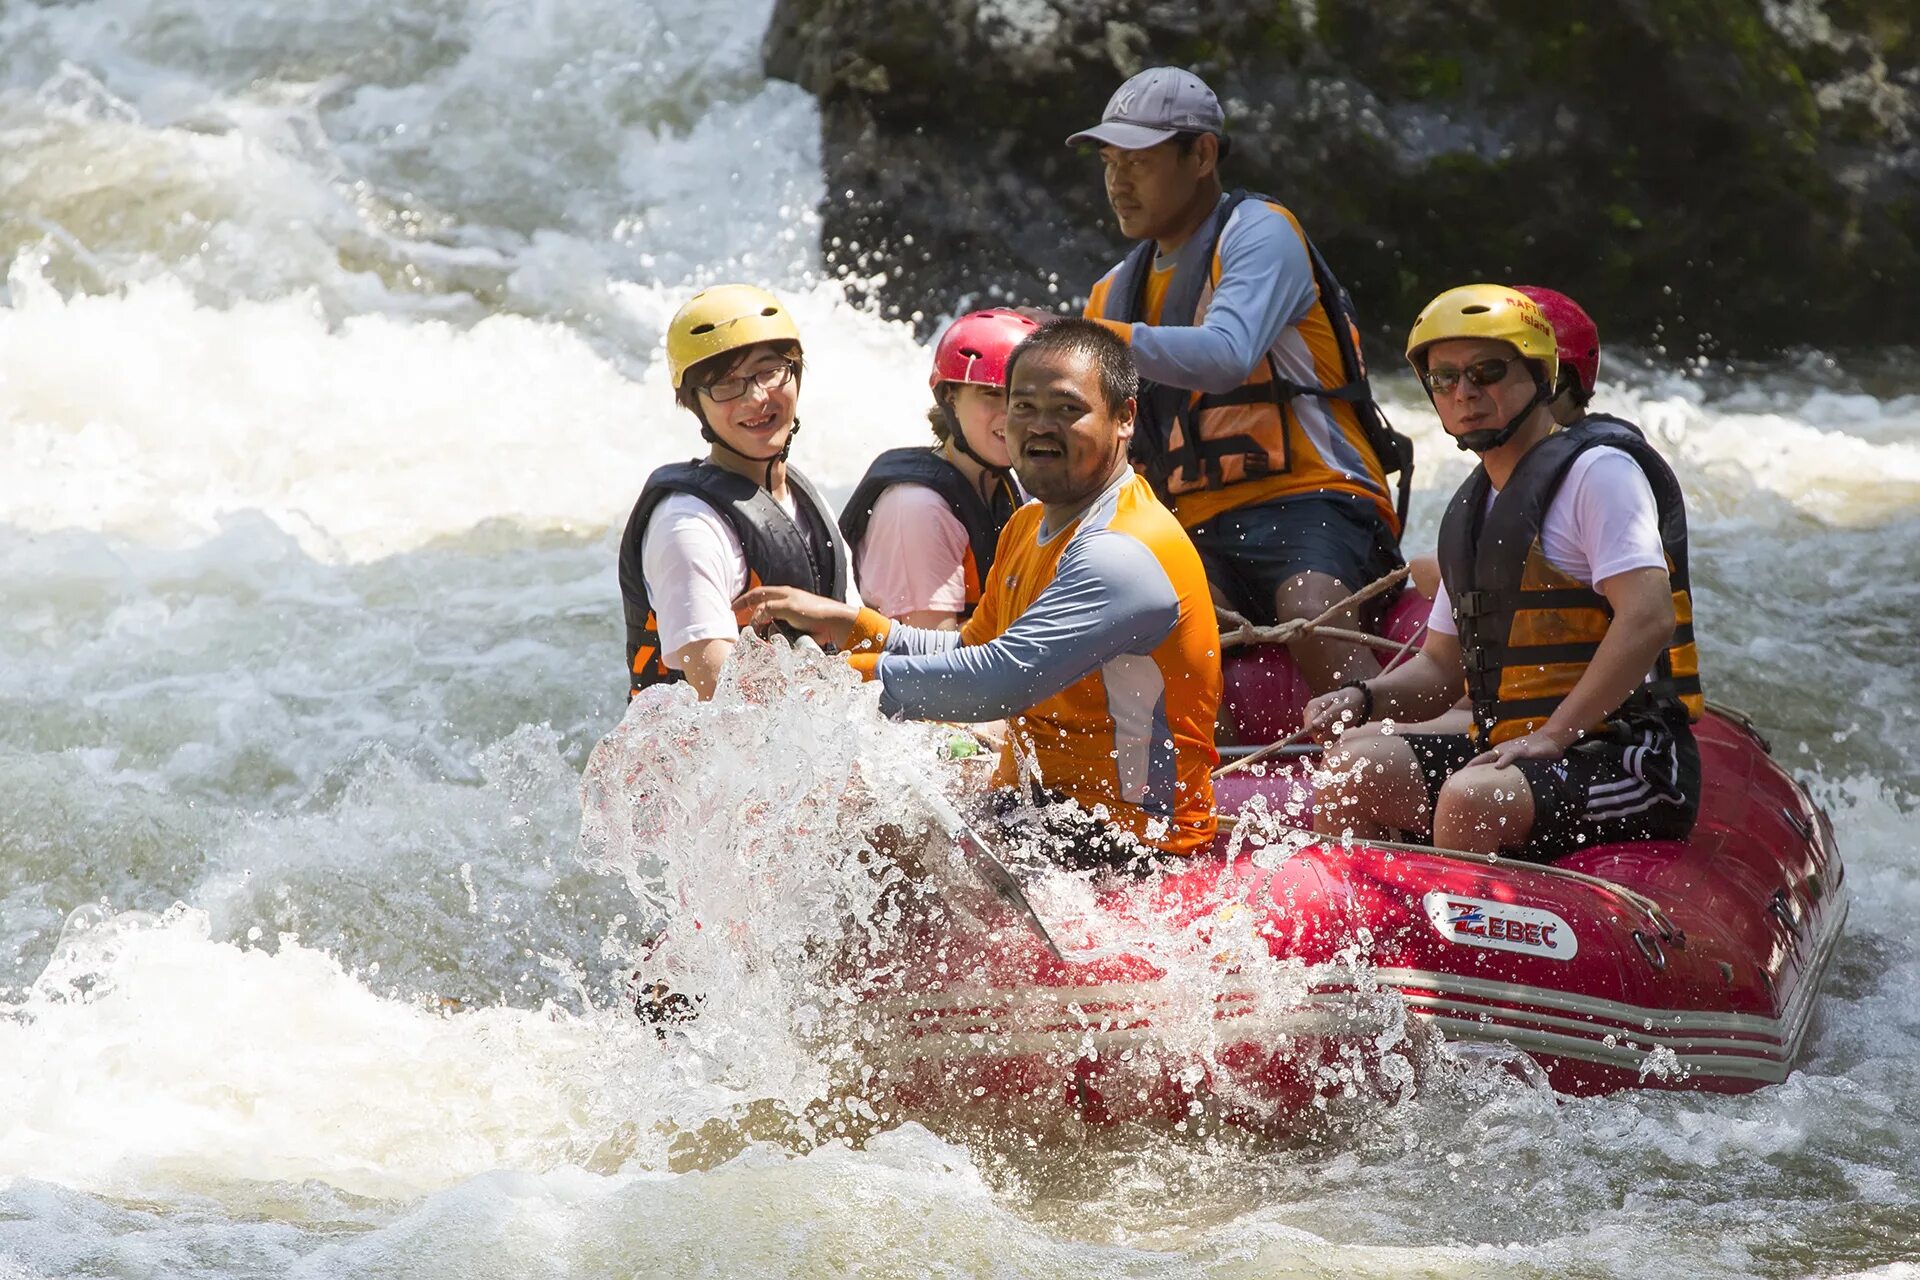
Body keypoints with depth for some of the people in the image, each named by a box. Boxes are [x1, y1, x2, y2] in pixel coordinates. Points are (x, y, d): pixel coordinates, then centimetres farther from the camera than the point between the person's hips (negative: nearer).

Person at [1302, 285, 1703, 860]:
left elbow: (1649, 619, -20)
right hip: (1509, 751, 8)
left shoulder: (1597, 469, -8)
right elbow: (1441, 667, 22)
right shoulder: (1470, 510, 19)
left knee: (1472, 798, -32)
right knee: (1354, 763, -7)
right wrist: (1363, 698, 1)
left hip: (1628, 764, -8)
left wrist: (1553, 735, -23)